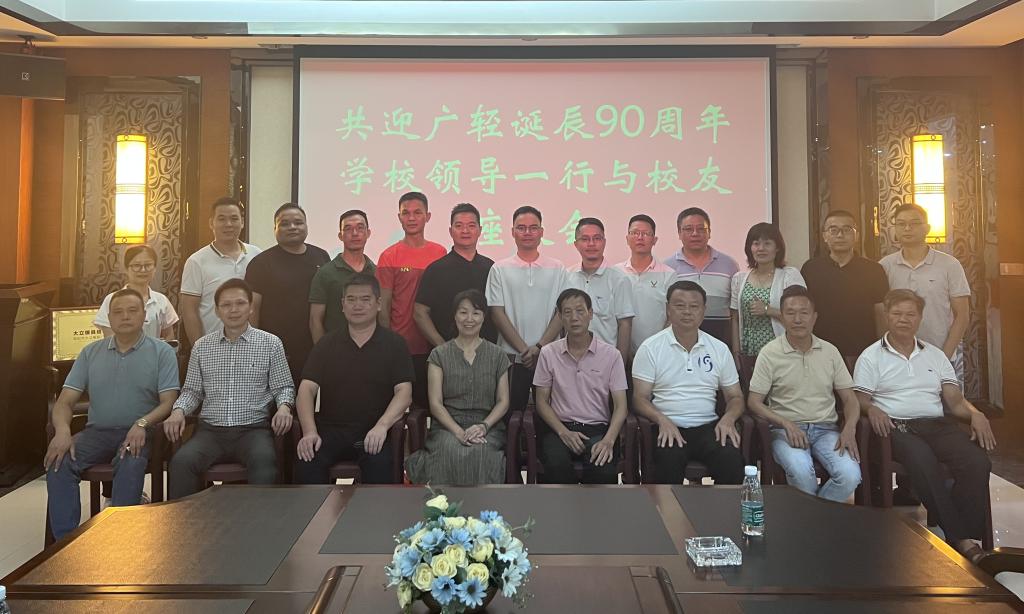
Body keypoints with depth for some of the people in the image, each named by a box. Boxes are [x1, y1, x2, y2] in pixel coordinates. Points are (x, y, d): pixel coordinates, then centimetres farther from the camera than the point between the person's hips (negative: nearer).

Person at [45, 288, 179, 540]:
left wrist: (142, 423, -24)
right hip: (97, 431, 4)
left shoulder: (162, 352, 3)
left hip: (138, 433, -3)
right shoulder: (90, 352, 13)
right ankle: (66, 540, -22)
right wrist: (62, 430, -14)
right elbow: (65, 401, 8)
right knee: (58, 460, -25)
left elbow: (168, 402, -4)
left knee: (132, 463, -35)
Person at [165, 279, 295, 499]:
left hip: (253, 429, -2)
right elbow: (192, 390, 19)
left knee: (264, 461, -34)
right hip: (211, 430, 2)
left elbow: (284, 387, 10)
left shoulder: (271, 344, 7)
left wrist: (284, 406, -12)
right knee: (181, 462, -27)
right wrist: (178, 410, -1)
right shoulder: (202, 346, 15)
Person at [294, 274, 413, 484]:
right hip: (331, 429, 2)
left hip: (374, 431, -2)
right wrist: (309, 431, -13)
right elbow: (307, 388, 4)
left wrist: (382, 425, -20)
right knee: (306, 461, -28)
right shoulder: (327, 344, 14)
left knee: (380, 463, -33)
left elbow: (404, 391, -2)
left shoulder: (394, 343, 8)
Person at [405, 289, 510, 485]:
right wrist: (458, 432, -13)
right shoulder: (439, 355, 10)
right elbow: (435, 403, 2)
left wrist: (484, 426, -10)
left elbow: (503, 401, 9)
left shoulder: (497, 355, 13)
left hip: (487, 427, 1)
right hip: (447, 426, 0)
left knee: (480, 453, -34)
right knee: (451, 452, -35)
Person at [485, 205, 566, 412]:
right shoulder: (500, 269, 5)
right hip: (511, 357, -1)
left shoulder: (557, 269, 7)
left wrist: (539, 347, -10)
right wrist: (524, 349, -9)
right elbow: (497, 313, -1)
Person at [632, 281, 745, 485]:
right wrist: (662, 420, -20)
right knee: (669, 459, -35)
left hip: (708, 426, 3)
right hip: (667, 427, -3)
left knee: (732, 459, -28)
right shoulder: (650, 348, 4)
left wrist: (728, 419, -7)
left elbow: (735, 397, 16)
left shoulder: (719, 349, 14)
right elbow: (640, 398, 0)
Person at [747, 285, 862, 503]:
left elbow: (849, 398, 10)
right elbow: (754, 402, -3)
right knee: (801, 470, -33)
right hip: (786, 429, -3)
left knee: (850, 475, -25)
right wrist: (786, 424, -18)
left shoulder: (830, 352, 9)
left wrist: (849, 429, -10)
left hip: (826, 429, 3)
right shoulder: (770, 353, -1)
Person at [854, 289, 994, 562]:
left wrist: (976, 414, -5)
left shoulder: (935, 355, 22)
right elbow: (859, 400, 2)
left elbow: (955, 400, 16)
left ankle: (969, 536, -17)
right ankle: (959, 538, -29)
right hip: (896, 427, -4)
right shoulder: (871, 357, 10)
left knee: (978, 461, -25)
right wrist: (872, 409, -21)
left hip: (936, 424, 4)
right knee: (923, 460, -36)